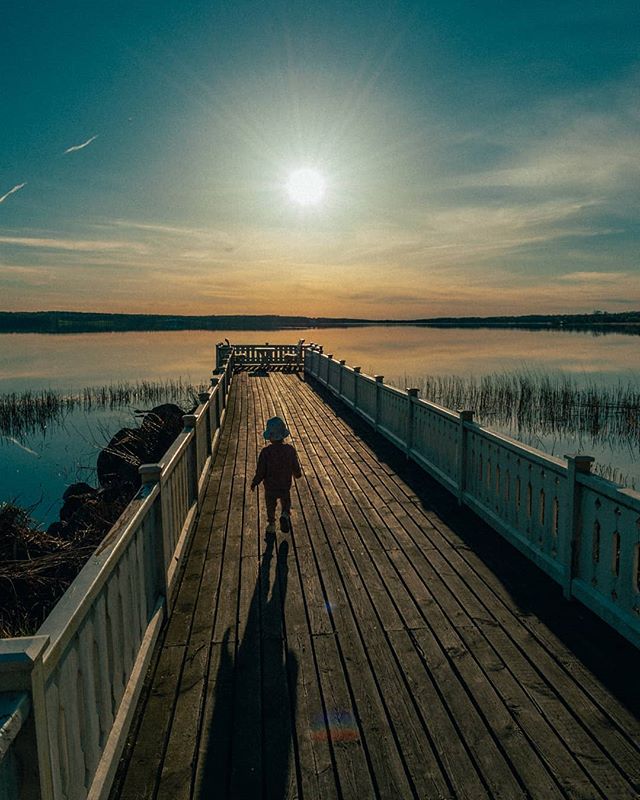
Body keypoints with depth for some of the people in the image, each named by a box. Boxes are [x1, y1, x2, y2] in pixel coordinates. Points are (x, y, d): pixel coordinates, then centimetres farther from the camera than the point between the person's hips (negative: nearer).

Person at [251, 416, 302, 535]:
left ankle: (271, 524, 34)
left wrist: (254, 483, 0)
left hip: (270, 487, -1)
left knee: (270, 505, 24)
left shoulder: (265, 452, -23)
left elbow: (260, 472, -17)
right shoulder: (290, 450, -16)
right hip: (285, 486, 1)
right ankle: (285, 515, 0)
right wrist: (298, 474, 18)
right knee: (286, 503, 26)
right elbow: (296, 468, -6)